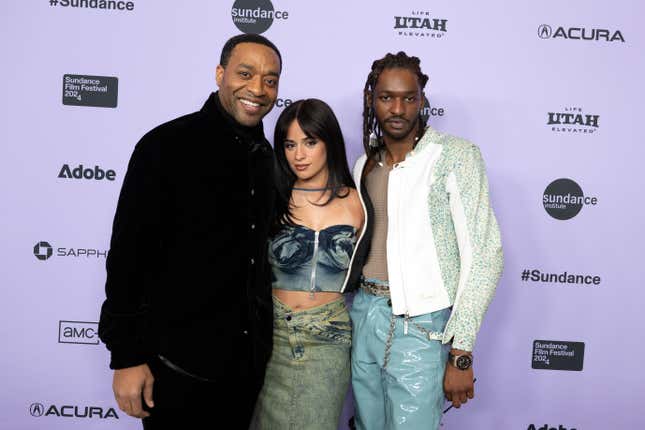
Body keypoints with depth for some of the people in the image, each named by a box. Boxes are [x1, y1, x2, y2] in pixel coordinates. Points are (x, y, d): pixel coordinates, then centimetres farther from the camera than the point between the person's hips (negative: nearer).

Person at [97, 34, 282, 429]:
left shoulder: (264, 155, 7)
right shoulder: (168, 145, -12)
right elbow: (129, 254, -13)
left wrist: (262, 342, 15)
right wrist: (126, 356, -14)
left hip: (250, 361, 6)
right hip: (179, 363, -6)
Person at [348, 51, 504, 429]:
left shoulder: (455, 156, -9)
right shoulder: (366, 163, 9)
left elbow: (484, 256, -13)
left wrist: (461, 354, -15)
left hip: (420, 327, -5)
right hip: (362, 315, 6)